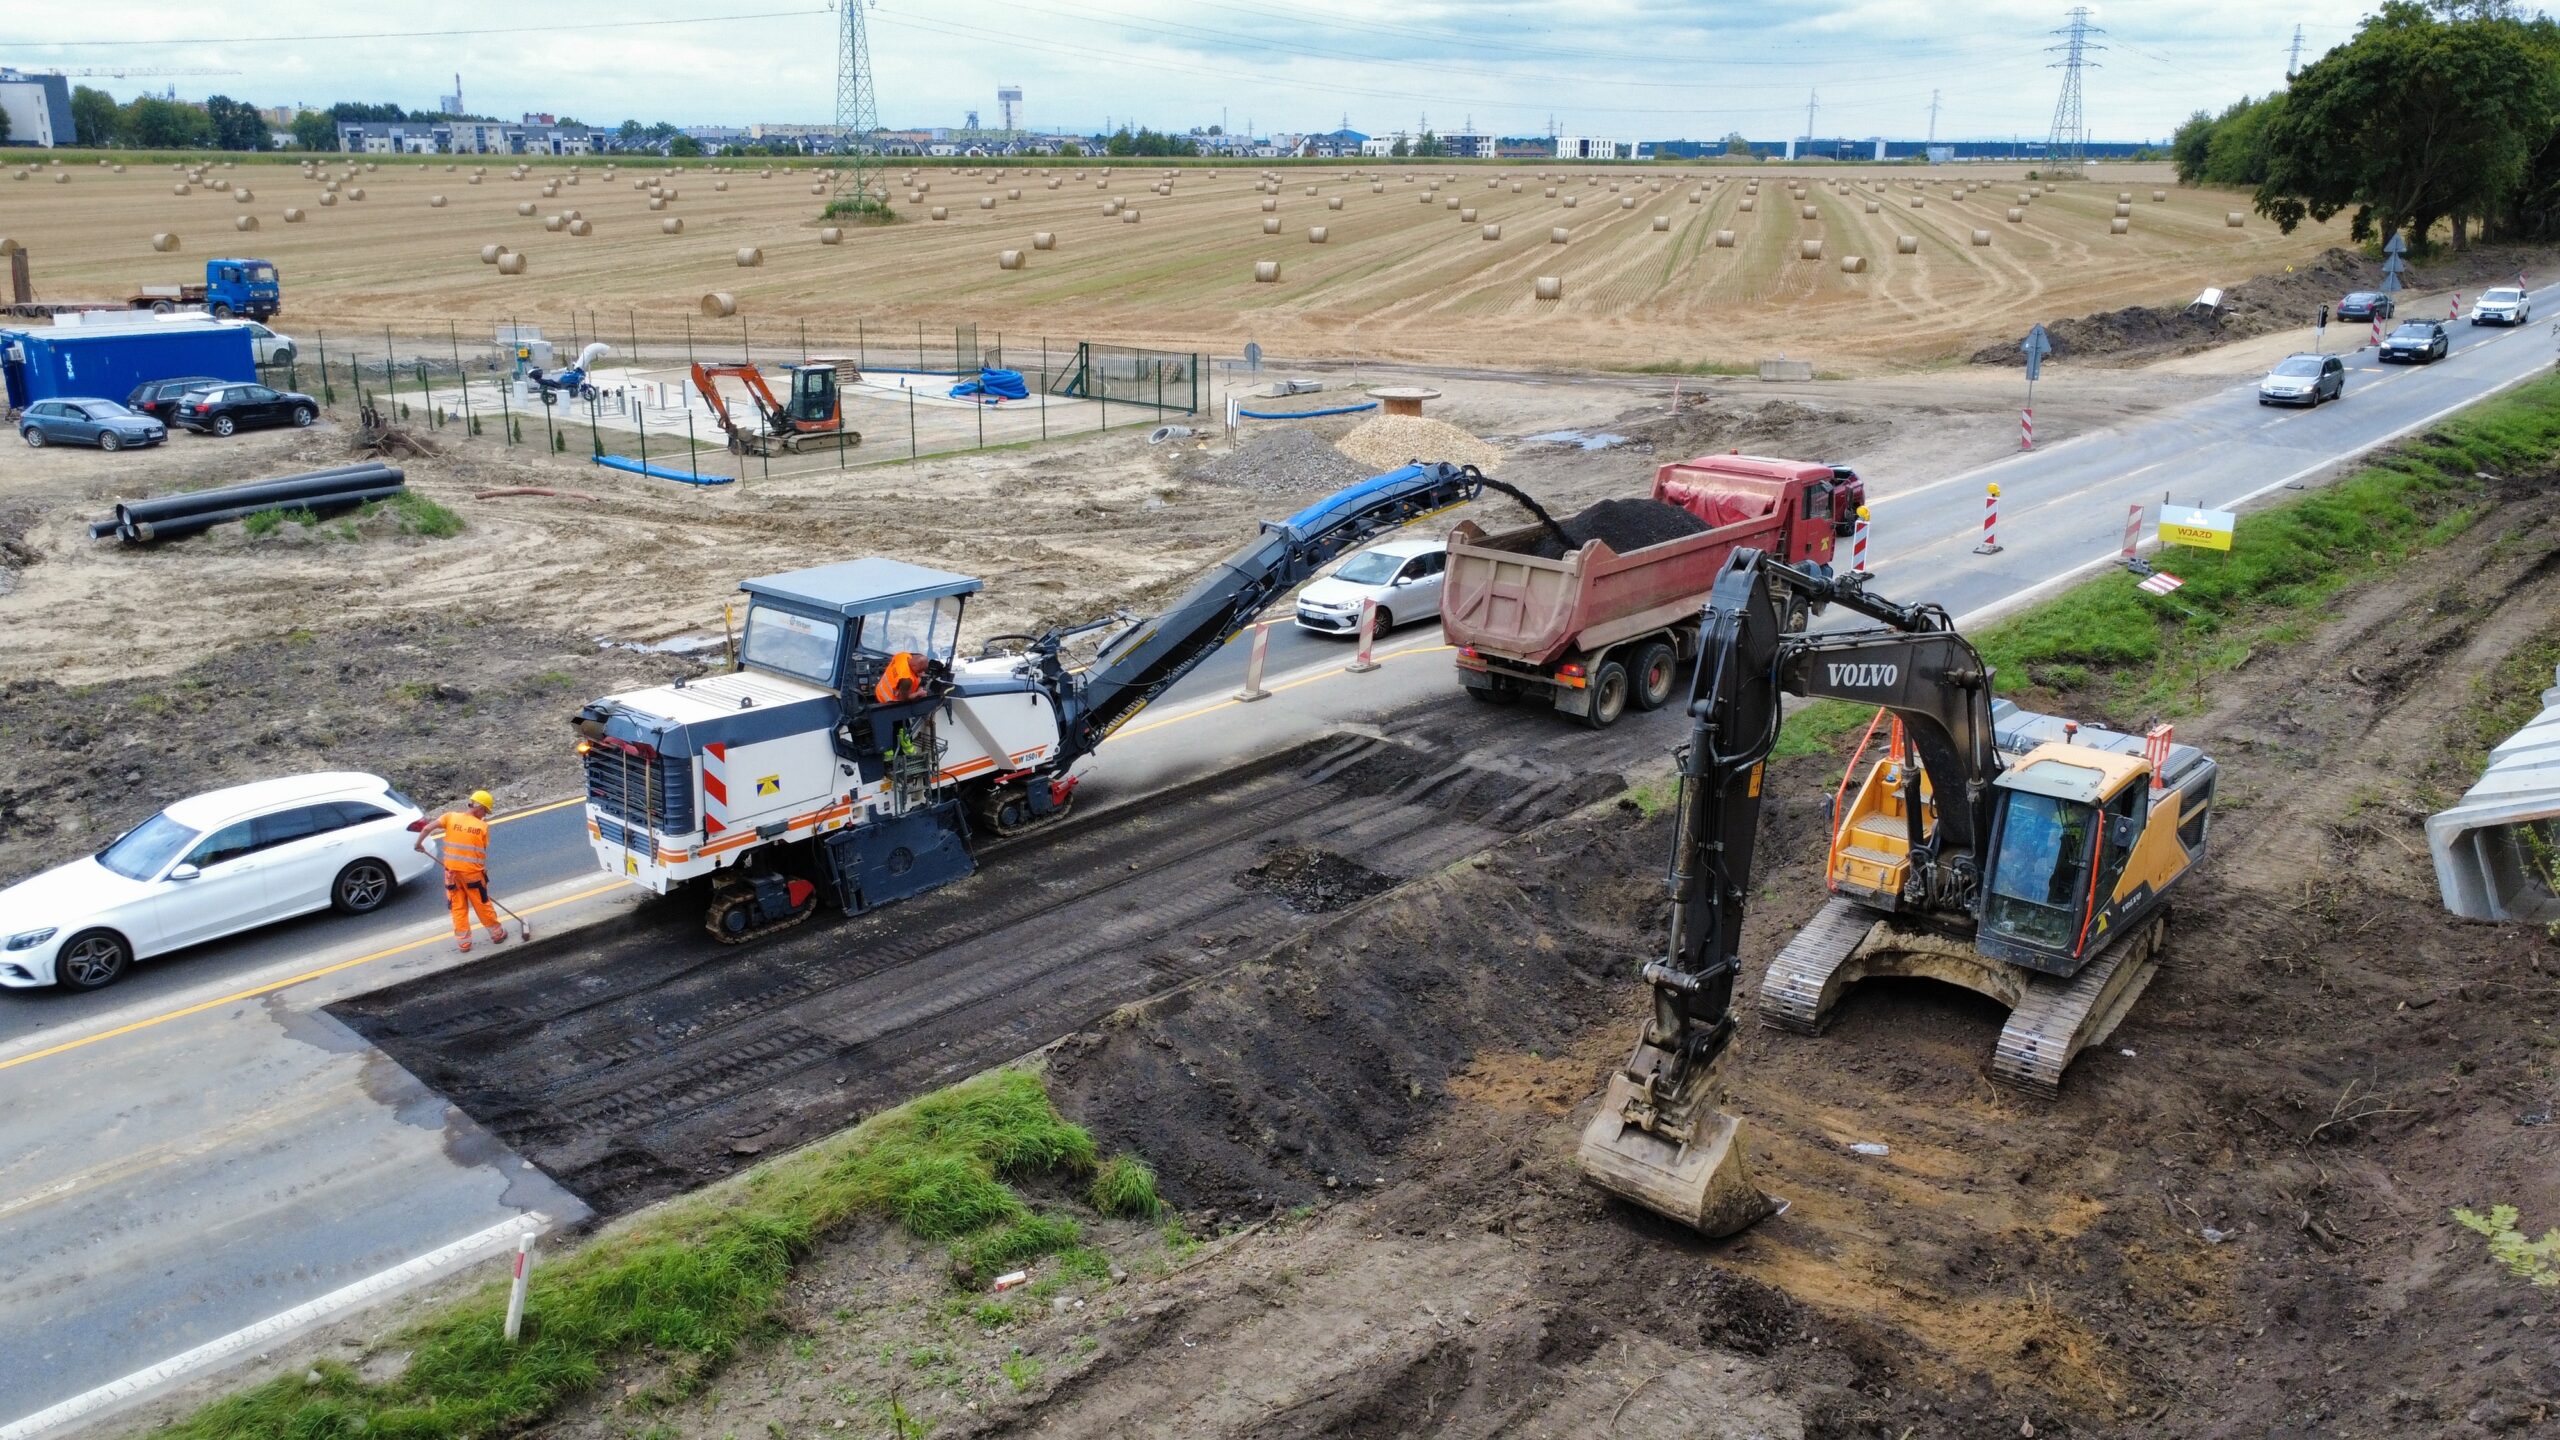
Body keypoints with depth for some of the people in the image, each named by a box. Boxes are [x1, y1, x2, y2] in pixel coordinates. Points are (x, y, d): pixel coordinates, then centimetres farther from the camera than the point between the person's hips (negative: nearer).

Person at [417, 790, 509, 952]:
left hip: (452, 871, 2)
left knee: (458, 907, 13)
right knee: (482, 904, 15)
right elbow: (483, 852, -5)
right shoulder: (483, 826, -8)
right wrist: (484, 870, 7)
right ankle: (497, 933, 28)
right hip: (473, 872, -2)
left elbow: (427, 828, -12)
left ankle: (463, 942, 17)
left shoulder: (451, 817, -5)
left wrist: (419, 844, 4)